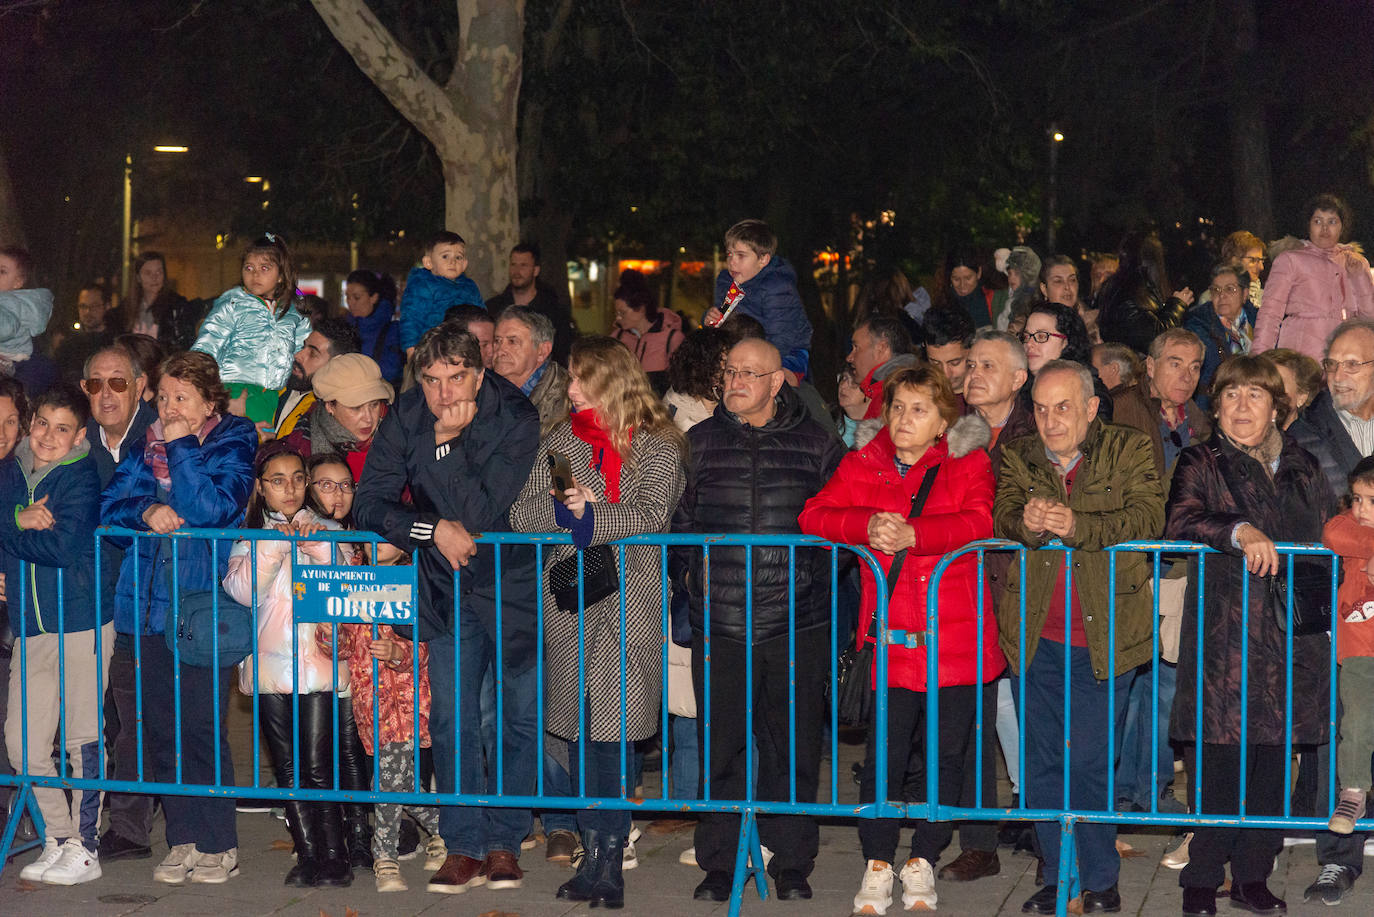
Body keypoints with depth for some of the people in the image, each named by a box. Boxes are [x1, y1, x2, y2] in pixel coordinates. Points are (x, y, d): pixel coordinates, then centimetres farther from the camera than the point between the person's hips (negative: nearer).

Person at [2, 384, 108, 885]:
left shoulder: (81, 477, -8)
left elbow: (63, 546, -21)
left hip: (81, 623, -6)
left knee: (81, 739, 0)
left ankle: (85, 849, 9)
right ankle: (57, 839, 21)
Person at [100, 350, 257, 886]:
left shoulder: (232, 443, -1)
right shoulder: (146, 444, 14)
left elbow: (213, 508, -16)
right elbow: (110, 505, 9)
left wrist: (181, 446, -11)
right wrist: (146, 511, -11)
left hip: (204, 601, -5)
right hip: (151, 600, 5)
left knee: (202, 726, -6)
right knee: (160, 726, 6)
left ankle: (218, 845, 4)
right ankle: (183, 839, 15)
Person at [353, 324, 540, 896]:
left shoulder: (515, 419, -19)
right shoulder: (404, 420, -8)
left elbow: (480, 514, -26)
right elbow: (368, 506, -8)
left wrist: (449, 441, -28)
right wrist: (434, 529, -20)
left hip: (514, 583, -2)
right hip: (449, 590, 3)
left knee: (522, 717, 3)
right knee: (451, 722, 0)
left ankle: (505, 842, 16)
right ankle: (465, 848, 7)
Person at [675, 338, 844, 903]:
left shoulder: (816, 443, 5)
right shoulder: (699, 442, 10)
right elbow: (677, 518, 16)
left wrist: (814, 576, 0)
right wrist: (691, 570, 4)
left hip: (798, 621, -1)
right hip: (719, 619, 1)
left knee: (794, 746, 4)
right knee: (720, 746, 4)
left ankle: (791, 861, 16)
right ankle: (719, 862, 15)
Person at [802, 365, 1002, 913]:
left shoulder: (967, 464, 5)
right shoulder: (862, 466, 10)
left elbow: (978, 522, -12)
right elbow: (814, 516, 0)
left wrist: (913, 533, -24)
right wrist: (868, 525, -17)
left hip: (957, 636, 0)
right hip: (891, 637, 0)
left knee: (947, 751, 6)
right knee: (885, 752, -4)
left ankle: (922, 862, 22)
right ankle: (877, 865, 11)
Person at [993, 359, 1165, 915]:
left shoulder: (1128, 451, 1)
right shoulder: (1018, 458, 9)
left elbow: (1148, 518, -13)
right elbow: (999, 515, -5)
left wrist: (1076, 526, -28)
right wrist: (1025, 523, -29)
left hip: (1103, 636, -3)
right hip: (1034, 635, 3)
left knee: (1090, 763, -1)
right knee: (1040, 761, 8)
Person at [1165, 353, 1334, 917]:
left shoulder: (1302, 468, 18)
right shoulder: (1201, 465, 5)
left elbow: (1321, 541, 25)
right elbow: (1181, 520, -14)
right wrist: (1240, 531, -28)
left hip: (1289, 633, 4)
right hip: (1222, 632, -4)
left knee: (1271, 759, 5)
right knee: (1217, 760, -7)